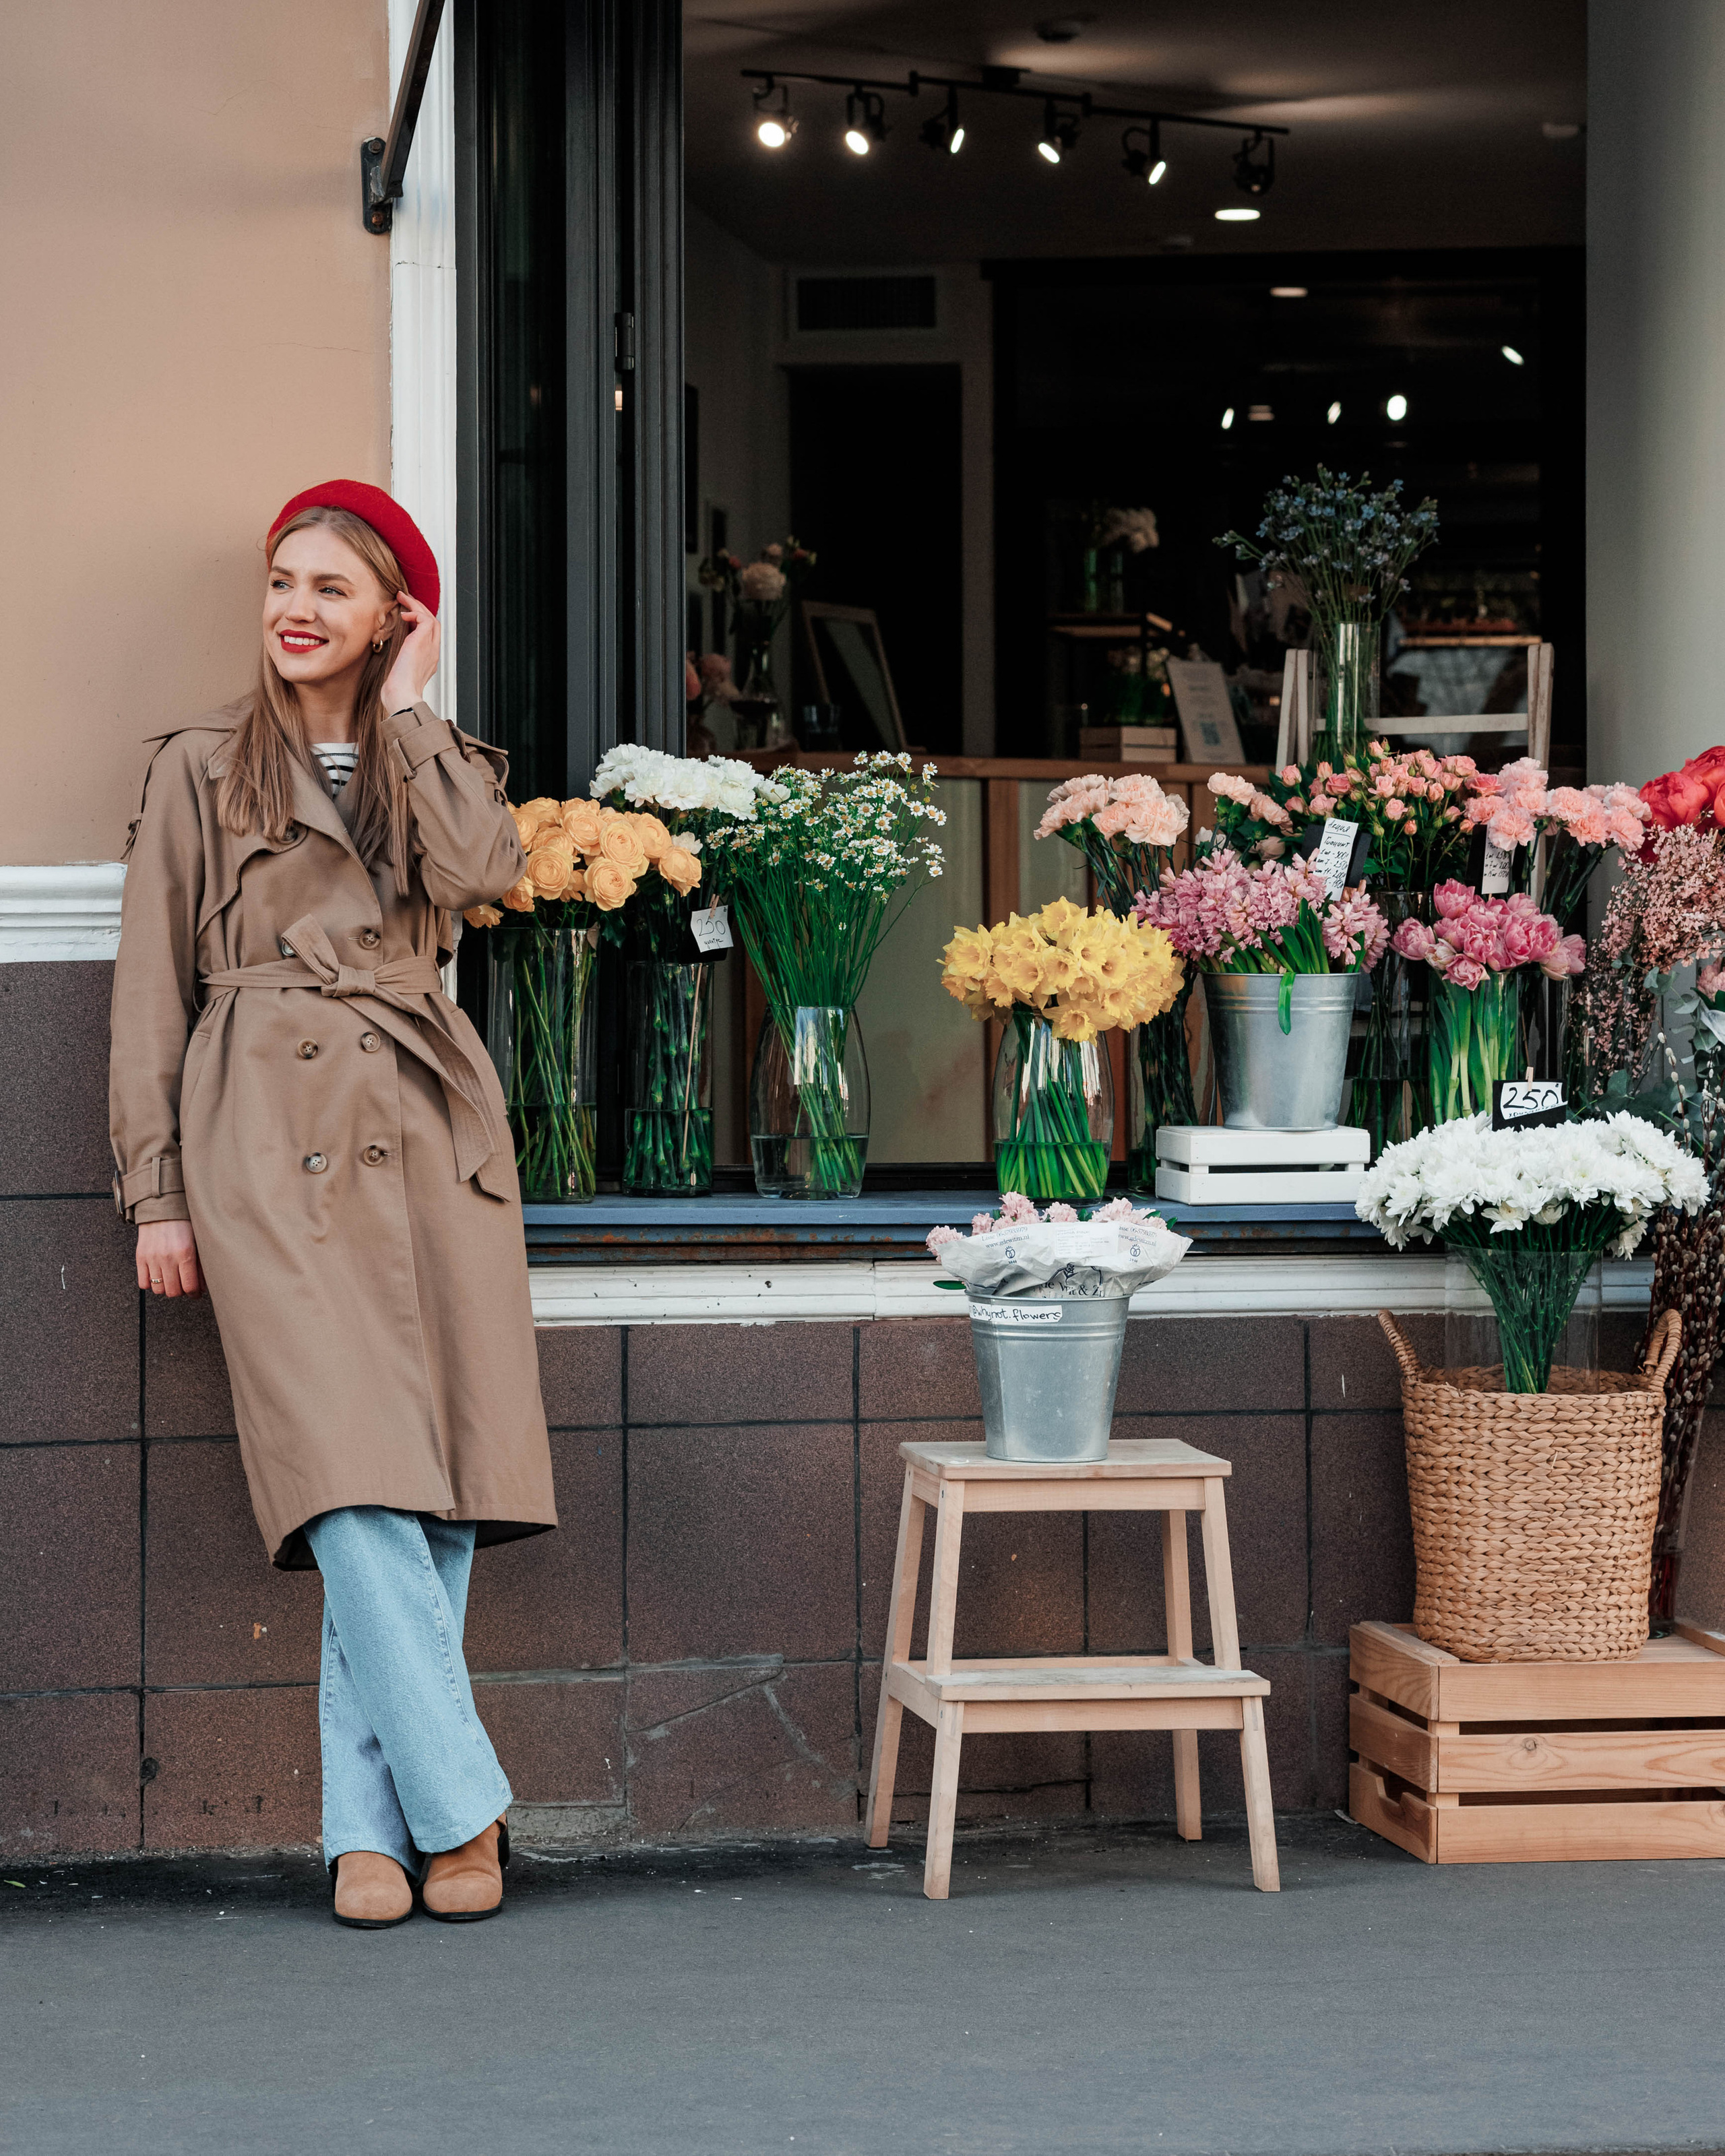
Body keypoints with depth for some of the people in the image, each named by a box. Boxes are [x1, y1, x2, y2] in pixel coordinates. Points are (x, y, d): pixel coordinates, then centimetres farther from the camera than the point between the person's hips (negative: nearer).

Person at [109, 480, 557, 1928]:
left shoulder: (439, 765, 18)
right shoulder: (201, 771, 11)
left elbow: (477, 874, -6)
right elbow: (152, 991, 9)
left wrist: (404, 716, 4)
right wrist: (155, 1193, 2)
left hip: (430, 1132, 3)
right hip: (269, 1130, -3)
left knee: (438, 1489, -4)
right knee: (353, 1481, -15)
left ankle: (369, 1822, 2)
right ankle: (459, 1805, -12)